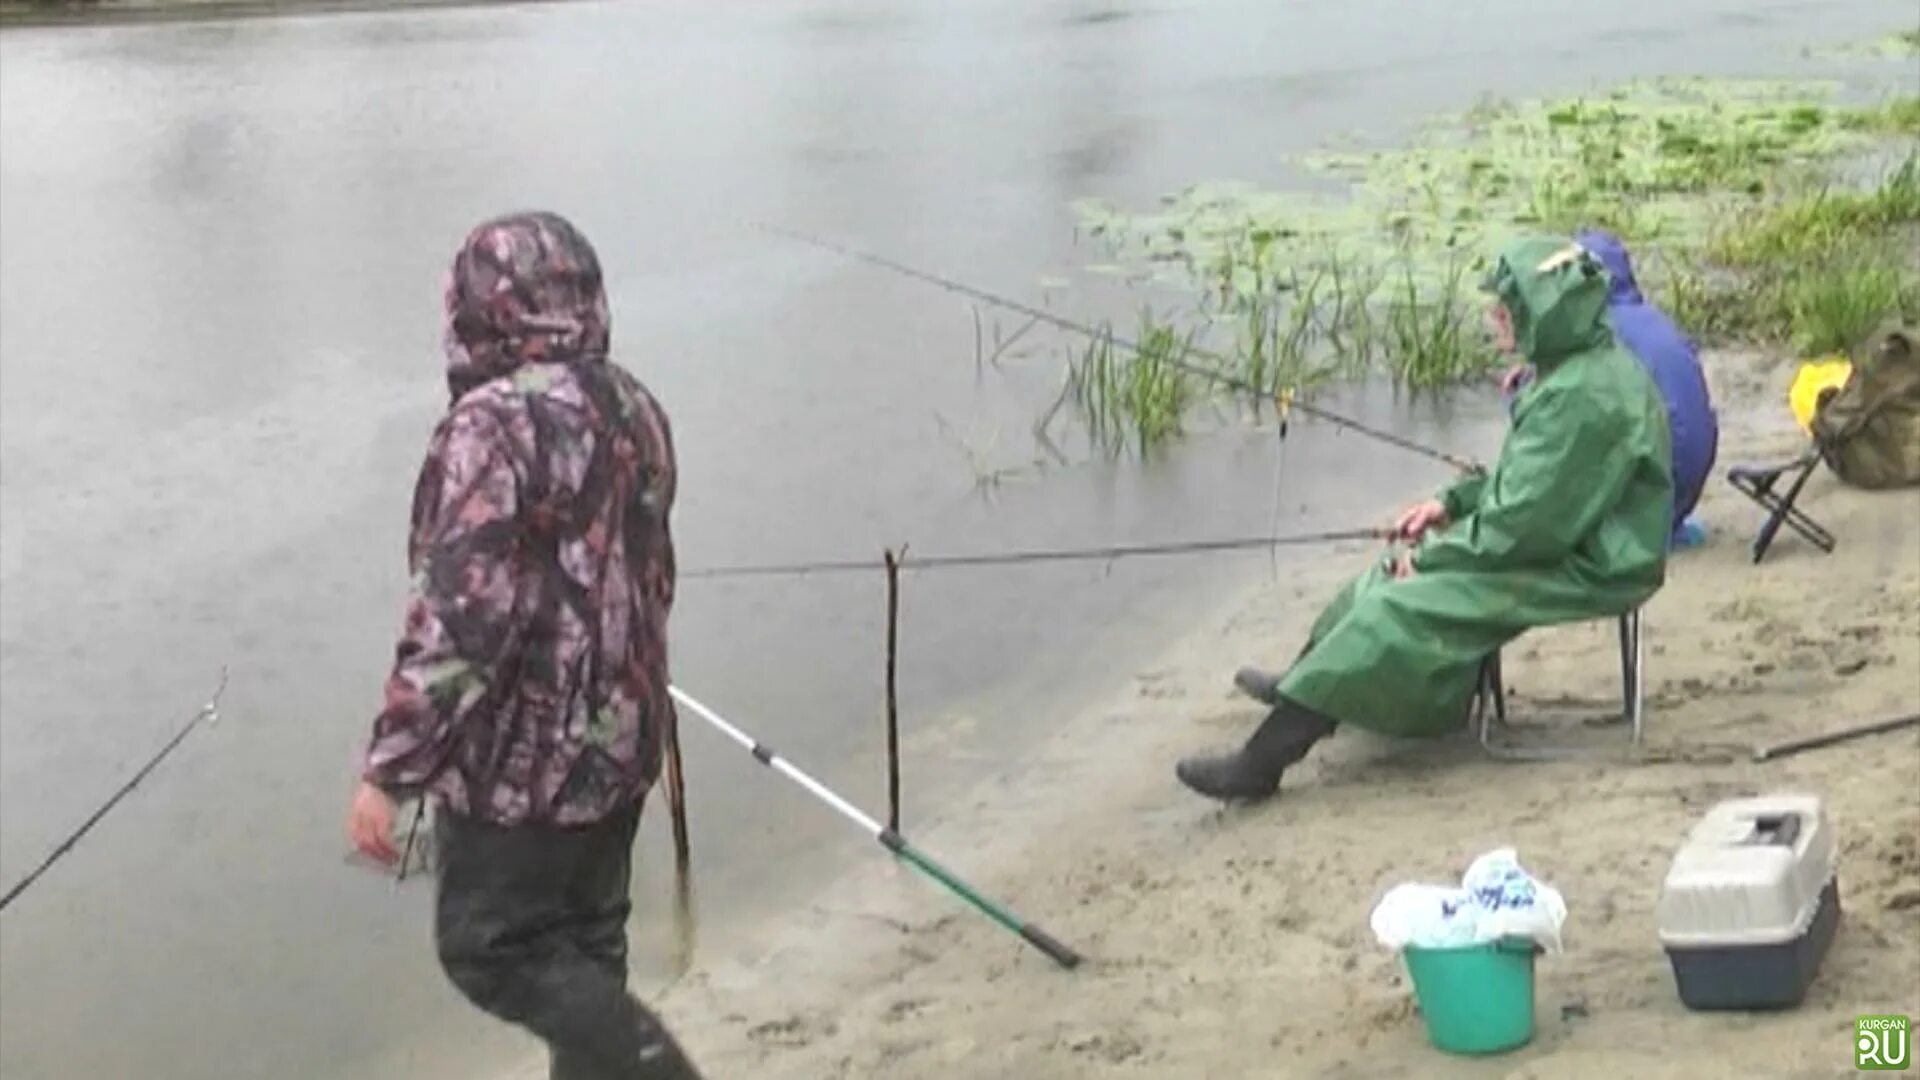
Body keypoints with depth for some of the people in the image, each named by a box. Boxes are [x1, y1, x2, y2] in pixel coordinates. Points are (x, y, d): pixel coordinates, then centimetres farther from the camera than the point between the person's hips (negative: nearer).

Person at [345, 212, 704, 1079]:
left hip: (521, 755, -8)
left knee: (494, 950, 4)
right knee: (584, 945, 18)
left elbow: (456, 614, -25)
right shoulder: (633, 409, 6)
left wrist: (389, 770, -19)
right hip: (620, 739, 8)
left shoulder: (495, 425, -21)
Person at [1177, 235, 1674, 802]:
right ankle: (1302, 683, 37)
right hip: (1567, 538, 11)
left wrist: (1431, 559, -15)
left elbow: (1529, 525, -26)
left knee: (1401, 609, -20)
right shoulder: (1589, 367, 9)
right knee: (1400, 574, 18)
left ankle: (1264, 759, -22)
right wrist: (1454, 501, 9)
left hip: (1578, 572, -11)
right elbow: (1531, 478, 21)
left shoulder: (1583, 397, -26)